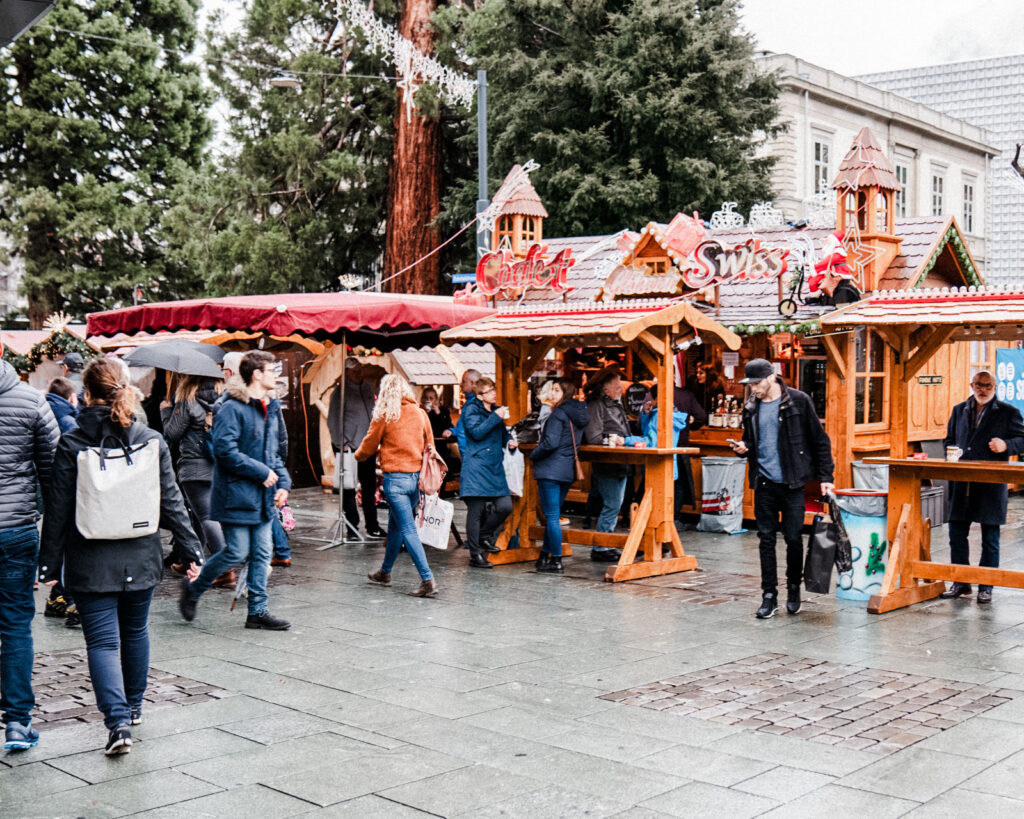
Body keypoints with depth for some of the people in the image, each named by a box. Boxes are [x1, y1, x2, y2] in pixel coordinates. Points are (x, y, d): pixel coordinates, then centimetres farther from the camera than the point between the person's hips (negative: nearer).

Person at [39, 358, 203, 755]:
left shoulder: (71, 445, -9)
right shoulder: (152, 441, -3)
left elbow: (58, 510, -6)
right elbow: (172, 502, 0)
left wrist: (49, 564, 0)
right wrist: (193, 548, 8)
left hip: (91, 563, -3)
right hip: (140, 559, 3)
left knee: (102, 641, 0)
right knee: (135, 631, 20)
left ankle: (118, 721, -13)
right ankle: (133, 707, 36)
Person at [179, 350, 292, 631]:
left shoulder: (270, 409, 15)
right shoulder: (232, 409, -13)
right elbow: (225, 451, -21)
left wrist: (283, 482, 7)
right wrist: (262, 472, -17)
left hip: (263, 497, 8)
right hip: (237, 495, -8)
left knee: (262, 553, 6)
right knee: (237, 552, -4)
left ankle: (258, 611, 13)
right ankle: (193, 587, 18)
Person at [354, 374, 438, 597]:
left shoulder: (384, 415, -6)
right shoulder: (420, 413, 6)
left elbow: (368, 448, 4)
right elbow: (429, 445, 13)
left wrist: (358, 455, 26)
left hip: (395, 477, -6)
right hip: (417, 477, 6)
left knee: (408, 530, -6)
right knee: (395, 526, 21)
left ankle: (428, 580, -13)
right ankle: (385, 572, 34)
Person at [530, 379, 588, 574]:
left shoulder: (558, 414, -14)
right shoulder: (578, 414, 12)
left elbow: (550, 443, -21)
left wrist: (533, 455, -5)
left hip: (551, 469, -9)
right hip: (568, 470, 9)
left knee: (552, 516, -4)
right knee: (553, 515, 17)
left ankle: (556, 561, -3)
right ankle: (545, 556, 23)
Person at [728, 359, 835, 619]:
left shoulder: (798, 401, -5)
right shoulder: (751, 408, 8)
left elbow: (820, 440, -1)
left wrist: (825, 476, -5)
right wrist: (743, 449, -2)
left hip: (792, 483, -3)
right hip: (764, 483, 3)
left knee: (793, 538, 2)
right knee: (766, 539, 3)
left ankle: (794, 588, 23)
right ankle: (769, 596, 10)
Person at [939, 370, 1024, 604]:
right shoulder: (959, 410, 16)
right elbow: (950, 440, 26)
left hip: (991, 485, -4)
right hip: (961, 484, 4)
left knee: (990, 539, 2)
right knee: (956, 534, 5)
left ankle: (986, 587, 12)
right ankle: (961, 583, 16)